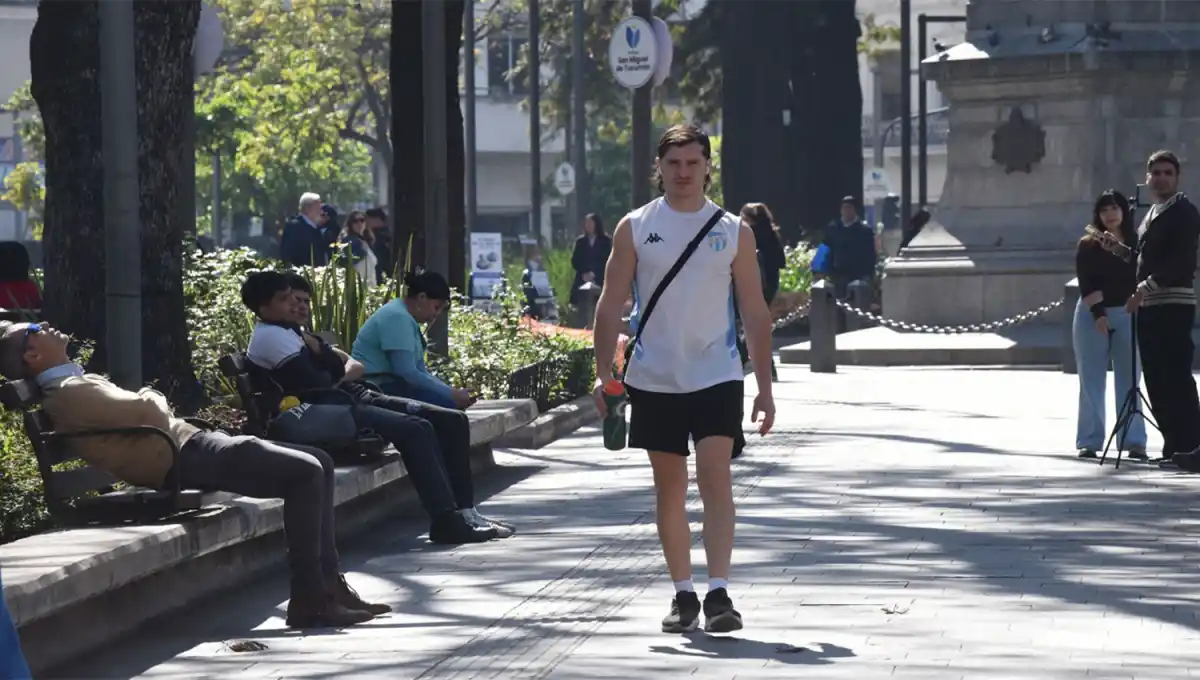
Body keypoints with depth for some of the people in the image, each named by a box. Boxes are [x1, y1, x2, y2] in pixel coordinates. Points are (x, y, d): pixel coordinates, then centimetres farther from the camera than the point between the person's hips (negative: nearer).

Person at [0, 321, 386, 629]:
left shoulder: (78, 383, 21)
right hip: (184, 459, -11)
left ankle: (329, 584, 7)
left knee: (318, 463, 8)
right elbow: (146, 411, -20)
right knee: (305, 474, -19)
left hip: (189, 442, 11)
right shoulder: (68, 391, -13)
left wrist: (149, 401, 1)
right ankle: (309, 601, -17)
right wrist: (152, 398, 2)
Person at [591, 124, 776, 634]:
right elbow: (610, 305, 3)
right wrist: (603, 373, -7)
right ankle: (683, 594, 16)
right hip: (654, 380, 1)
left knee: (715, 477, -13)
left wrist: (764, 386, 1)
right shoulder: (635, 229, 3)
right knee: (669, 486, 7)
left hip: (716, 376, -1)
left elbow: (755, 313, 6)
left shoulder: (734, 232, 3)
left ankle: (719, 593, -17)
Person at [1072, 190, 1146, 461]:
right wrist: (1098, 314, -15)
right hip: (1092, 316, 0)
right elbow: (1085, 285, -4)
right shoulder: (1087, 245, 2)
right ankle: (1089, 441, 4)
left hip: (1127, 315, 0)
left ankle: (1134, 441, 0)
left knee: (1129, 381, 0)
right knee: (1091, 382, 2)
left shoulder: (1136, 243, 3)